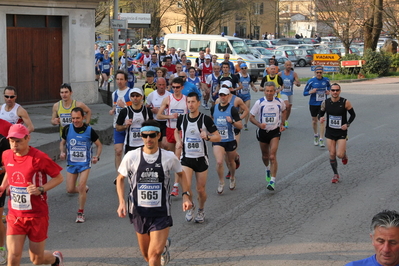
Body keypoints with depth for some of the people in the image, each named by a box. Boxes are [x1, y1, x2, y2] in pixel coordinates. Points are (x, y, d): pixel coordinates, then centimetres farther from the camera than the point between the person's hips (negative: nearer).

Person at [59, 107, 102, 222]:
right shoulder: (67, 128, -5)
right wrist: (62, 152, -9)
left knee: (81, 187, -13)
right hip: (71, 163, 3)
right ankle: (85, 189, 38)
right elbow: (62, 142, 11)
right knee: (70, 189, 3)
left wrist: (97, 156, -14)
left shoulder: (89, 130, -10)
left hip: (85, 163, -3)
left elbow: (99, 145, 3)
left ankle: (81, 213, 5)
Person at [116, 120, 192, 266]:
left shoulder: (169, 157, -5)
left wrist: (186, 196, 0)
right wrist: (122, 202, -4)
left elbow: (181, 174, 14)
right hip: (139, 213, 2)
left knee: (154, 254, -18)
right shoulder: (131, 157, -6)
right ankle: (164, 244, 48)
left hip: (161, 214, -2)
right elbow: (120, 178, 8)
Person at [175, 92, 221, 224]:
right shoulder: (182, 119, -1)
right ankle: (190, 206, 11)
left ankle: (201, 210, 34)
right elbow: (177, 131, 21)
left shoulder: (206, 119, -9)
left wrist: (207, 137, -25)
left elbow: (218, 137, -5)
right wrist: (178, 140, 1)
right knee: (186, 185, -18)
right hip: (186, 158, 1)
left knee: (201, 189, 5)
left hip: (201, 158, -1)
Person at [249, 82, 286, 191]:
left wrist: (282, 124, 8)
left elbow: (283, 111, 19)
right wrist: (259, 124, -22)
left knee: (272, 156, -14)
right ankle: (268, 169, 50)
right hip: (262, 132, 1)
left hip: (275, 132, -1)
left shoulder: (279, 102, -4)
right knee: (265, 156, 16)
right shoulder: (259, 103, -9)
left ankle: (272, 181, -13)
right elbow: (251, 117, -4)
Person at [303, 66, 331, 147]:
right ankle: (315, 135, 36)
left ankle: (321, 139, -6)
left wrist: (328, 91, -1)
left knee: (321, 120, -9)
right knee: (314, 120, 12)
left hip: (322, 103, 0)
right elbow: (305, 93, -5)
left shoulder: (326, 80, -2)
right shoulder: (311, 81, -8)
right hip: (313, 103, 0)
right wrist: (311, 92, -25)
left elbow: (329, 86, 21)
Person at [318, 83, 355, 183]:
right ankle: (335, 175, 20)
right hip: (330, 131, 2)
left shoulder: (345, 102, -11)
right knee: (332, 154, 2)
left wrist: (347, 124, -13)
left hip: (341, 132, -2)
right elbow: (321, 113, 9)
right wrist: (320, 118, -15)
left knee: (340, 154, -11)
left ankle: (344, 153, 28)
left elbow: (353, 114, 0)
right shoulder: (325, 103, -4)